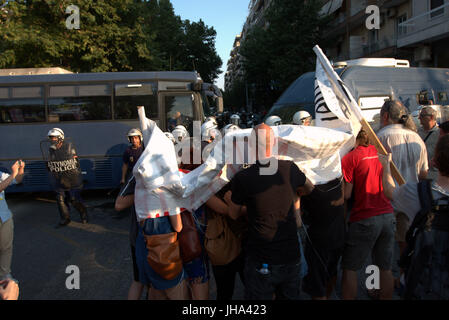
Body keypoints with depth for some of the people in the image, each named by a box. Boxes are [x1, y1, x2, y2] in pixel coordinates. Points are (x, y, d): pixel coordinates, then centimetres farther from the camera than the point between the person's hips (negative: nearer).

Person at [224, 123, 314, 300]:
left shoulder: (242, 178, -15)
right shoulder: (290, 168, -5)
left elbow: (234, 215, 3)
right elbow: (310, 188, 18)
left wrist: (231, 200, 23)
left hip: (261, 263, -3)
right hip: (292, 257, 4)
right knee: (290, 296, 22)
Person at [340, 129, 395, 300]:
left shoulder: (350, 158, -10)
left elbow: (346, 194, -11)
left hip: (364, 219, -6)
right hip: (388, 215, 6)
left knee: (349, 268, 8)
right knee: (385, 268, 16)